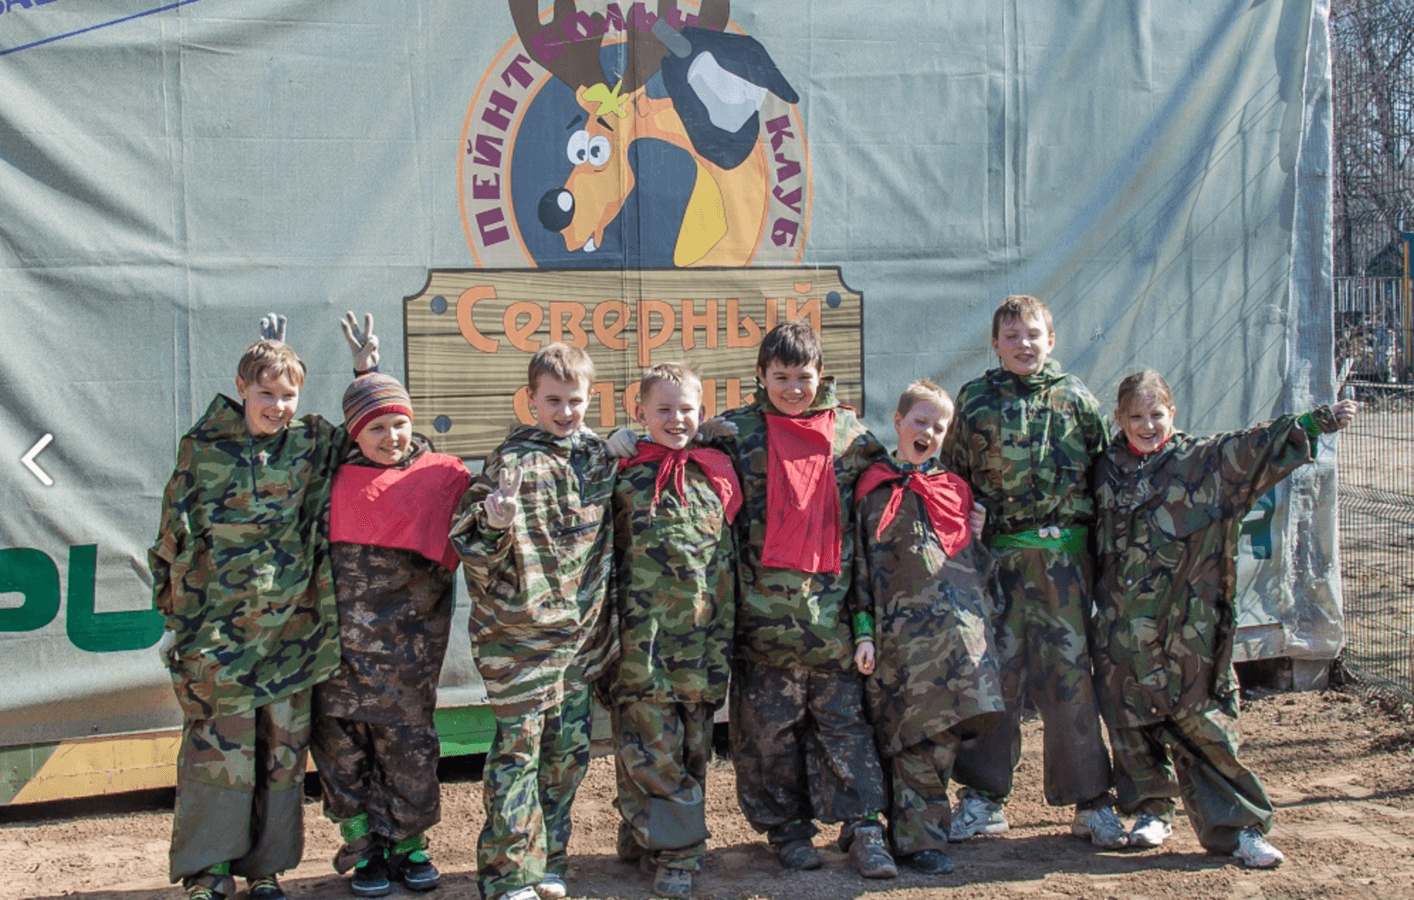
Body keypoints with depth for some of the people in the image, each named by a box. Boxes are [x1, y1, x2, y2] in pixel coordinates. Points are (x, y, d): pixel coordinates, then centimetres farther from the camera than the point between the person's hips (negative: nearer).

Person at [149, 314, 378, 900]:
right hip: (216, 628, -2)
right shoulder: (203, 446, 1)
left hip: (291, 627, 2)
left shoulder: (312, 444, 5)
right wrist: (175, 614, 4)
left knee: (282, 751, 7)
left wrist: (366, 374, 8)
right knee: (216, 747, -1)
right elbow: (174, 533, 6)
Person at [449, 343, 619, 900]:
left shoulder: (601, 457, 8)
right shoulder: (512, 459, -8)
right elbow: (471, 545, -11)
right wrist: (494, 524, -30)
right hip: (521, 629, -5)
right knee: (517, 746, -3)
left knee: (569, 749, 11)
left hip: (583, 628, 5)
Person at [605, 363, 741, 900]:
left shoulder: (715, 476, 11)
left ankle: (644, 835, 22)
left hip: (699, 638, 3)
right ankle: (674, 853, 3)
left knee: (692, 746, 8)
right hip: (642, 636, -3)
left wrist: (722, 640, 14)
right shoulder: (623, 477, 3)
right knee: (649, 745, -5)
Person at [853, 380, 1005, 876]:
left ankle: (922, 829, 14)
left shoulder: (955, 488, 18)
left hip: (961, 626, 3)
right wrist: (864, 633, -3)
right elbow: (858, 566, 4)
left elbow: (978, 560, 25)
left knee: (945, 730, -2)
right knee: (917, 736, -4)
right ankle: (920, 840, 5)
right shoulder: (872, 491, 8)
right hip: (902, 630, -3)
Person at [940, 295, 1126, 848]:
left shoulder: (1075, 398, 8)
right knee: (994, 673, 2)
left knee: (1072, 676, 3)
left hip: (1065, 554, 0)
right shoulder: (975, 400, 7)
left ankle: (1090, 801, 13)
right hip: (999, 553, 0)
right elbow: (953, 476, 12)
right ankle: (982, 798, 13)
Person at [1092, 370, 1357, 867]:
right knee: (1131, 720, 8)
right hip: (1122, 625, 3)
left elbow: (1257, 447, -9)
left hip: (1187, 625, -3)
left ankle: (1235, 826, 6)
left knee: (1200, 722, -3)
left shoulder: (1204, 460, 2)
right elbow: (1094, 539, 22)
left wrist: (1316, 421, -19)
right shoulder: (1106, 468, 9)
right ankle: (1150, 810, 26)